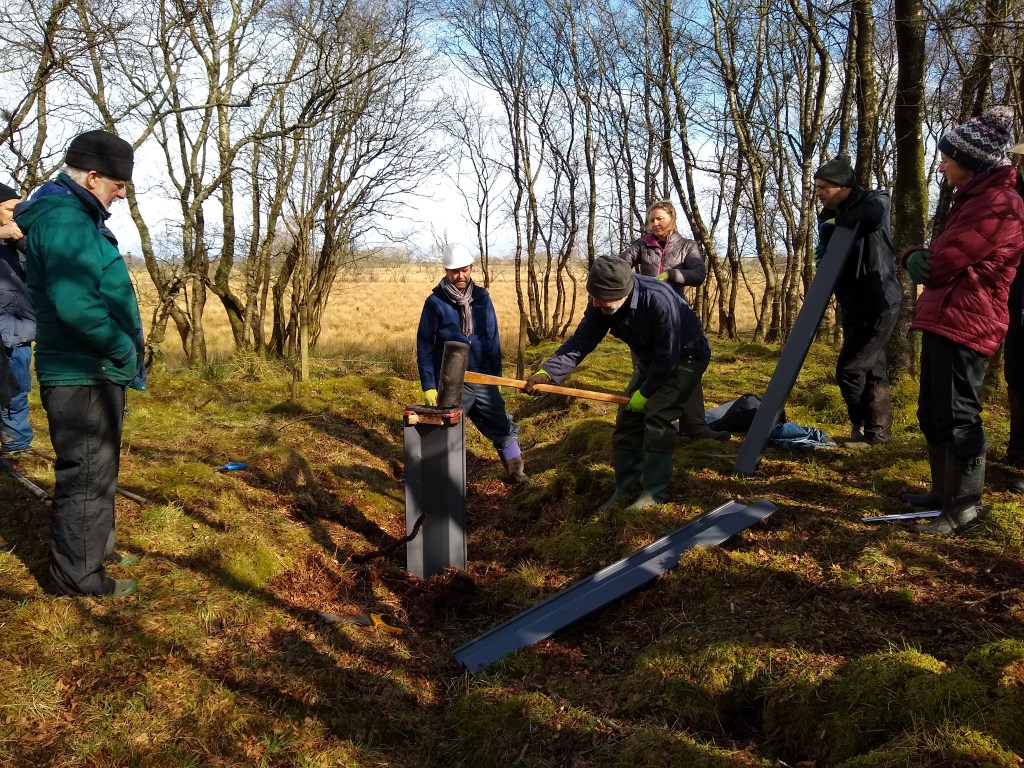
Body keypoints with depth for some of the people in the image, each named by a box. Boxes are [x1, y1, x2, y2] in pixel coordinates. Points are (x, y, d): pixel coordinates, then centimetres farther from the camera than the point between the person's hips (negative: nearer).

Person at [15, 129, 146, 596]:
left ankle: (92, 547, 38)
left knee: (94, 469, 22)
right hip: (83, 375, -10)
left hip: (91, 370, 10)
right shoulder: (65, 218, -18)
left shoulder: (71, 216, 15)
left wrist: (120, 353, 11)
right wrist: (123, 349, -18)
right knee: (87, 475, 0)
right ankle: (77, 575, 13)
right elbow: (74, 302, -31)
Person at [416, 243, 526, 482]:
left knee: (503, 428, 14)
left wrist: (496, 373, 8)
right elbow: (425, 347, -6)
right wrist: (428, 387, -10)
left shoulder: (481, 297, 3)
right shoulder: (435, 302, -8)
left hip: (483, 380, 4)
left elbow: (492, 339, 9)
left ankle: (517, 473, 32)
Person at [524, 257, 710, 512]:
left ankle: (655, 492, -9)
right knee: (628, 415, 1)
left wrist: (645, 393, -21)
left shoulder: (659, 300, -39)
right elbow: (580, 341, -19)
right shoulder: (601, 305, -20)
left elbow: (668, 356, -30)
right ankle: (625, 486, 14)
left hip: (685, 356, -7)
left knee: (656, 415, -21)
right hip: (650, 360, 7)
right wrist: (548, 372, -33)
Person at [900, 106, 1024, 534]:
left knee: (956, 416, -5)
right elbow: (940, 259, 17)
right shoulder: (976, 199, 20)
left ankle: (963, 507, 4)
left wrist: (923, 261, 3)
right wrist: (916, 256, -6)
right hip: (945, 320, 11)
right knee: (932, 413, 16)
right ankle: (943, 493, 28)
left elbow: (943, 263, -19)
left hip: (964, 323, -11)